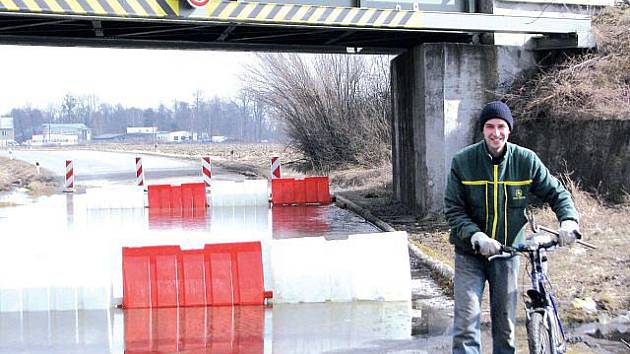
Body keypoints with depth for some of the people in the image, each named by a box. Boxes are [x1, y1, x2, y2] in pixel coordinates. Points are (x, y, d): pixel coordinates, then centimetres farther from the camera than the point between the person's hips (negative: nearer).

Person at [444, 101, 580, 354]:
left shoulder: (526, 160, -5)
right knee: (467, 321, -9)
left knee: (505, 325, 10)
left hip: (507, 252, 2)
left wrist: (568, 220, -16)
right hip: (470, 254, -2)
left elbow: (556, 192, 4)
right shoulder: (463, 161, -8)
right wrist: (475, 236, -26)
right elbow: (453, 210, -9)